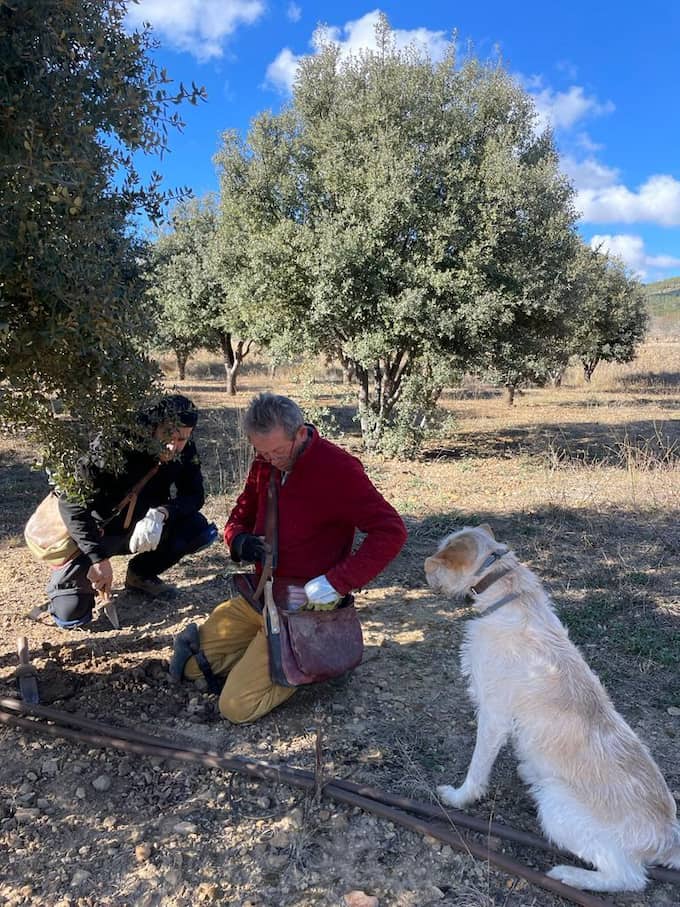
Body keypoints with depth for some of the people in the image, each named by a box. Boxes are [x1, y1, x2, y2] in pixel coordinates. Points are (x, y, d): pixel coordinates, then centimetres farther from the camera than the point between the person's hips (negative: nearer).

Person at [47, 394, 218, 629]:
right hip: (97, 530, -4)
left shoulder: (184, 451, -16)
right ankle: (66, 573, 19)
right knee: (71, 614, -17)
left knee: (199, 529, -19)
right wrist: (99, 557, -37)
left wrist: (161, 513, -33)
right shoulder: (114, 446, -30)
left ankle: (141, 574, 7)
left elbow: (194, 495, -11)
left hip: (144, 528, 4)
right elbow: (71, 502, -31)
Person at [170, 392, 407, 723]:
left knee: (237, 707, -10)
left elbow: (391, 530, -24)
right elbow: (240, 516, 16)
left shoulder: (337, 467, -20)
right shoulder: (265, 463, 3)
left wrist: (336, 582, -29)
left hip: (303, 605, -7)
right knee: (189, 664, 6)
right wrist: (239, 540, -9)